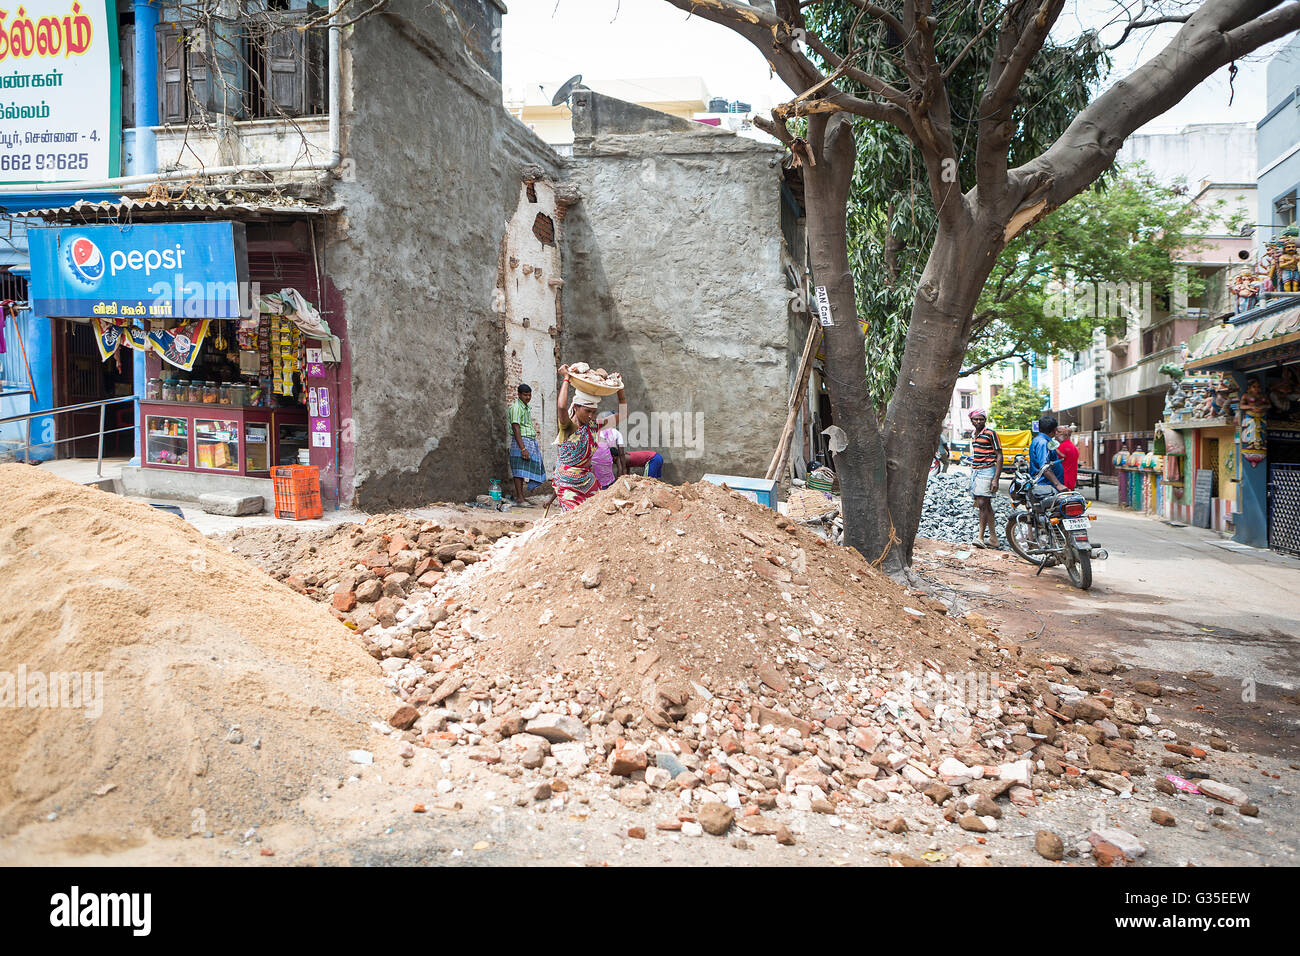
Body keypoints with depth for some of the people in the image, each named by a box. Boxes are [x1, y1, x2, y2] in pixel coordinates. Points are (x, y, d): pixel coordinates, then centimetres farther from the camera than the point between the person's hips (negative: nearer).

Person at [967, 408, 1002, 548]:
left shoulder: (990, 433, -8)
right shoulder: (974, 435, 15)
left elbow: (999, 457, -10)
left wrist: (995, 479, -16)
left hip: (986, 471, -8)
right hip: (975, 472, 8)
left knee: (982, 504, -14)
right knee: (986, 506, 8)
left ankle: (981, 537, -11)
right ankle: (993, 538, 11)